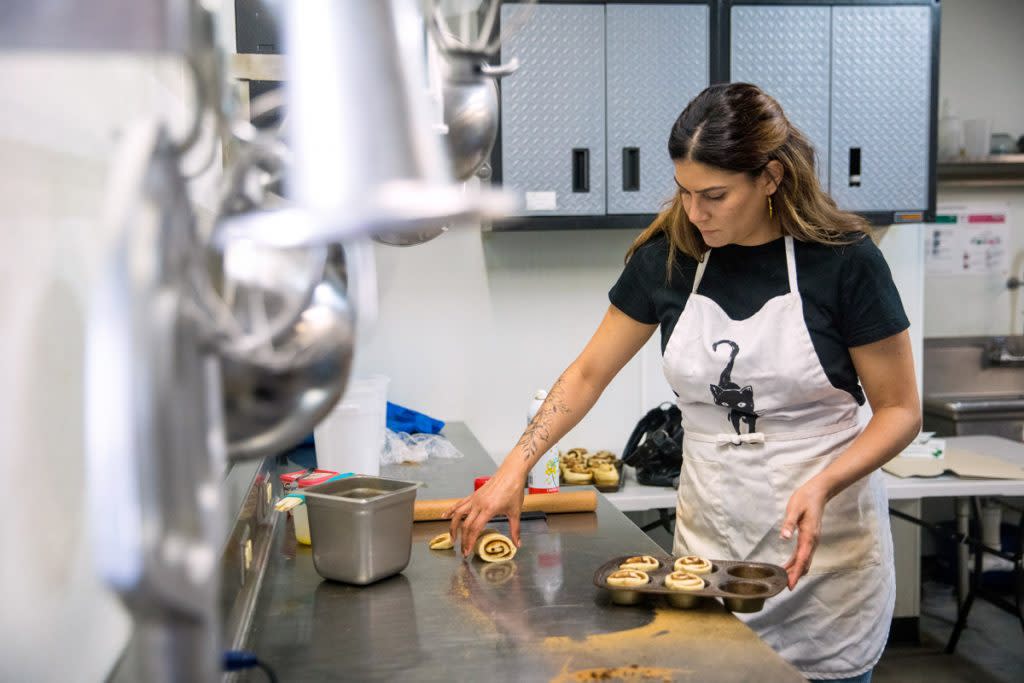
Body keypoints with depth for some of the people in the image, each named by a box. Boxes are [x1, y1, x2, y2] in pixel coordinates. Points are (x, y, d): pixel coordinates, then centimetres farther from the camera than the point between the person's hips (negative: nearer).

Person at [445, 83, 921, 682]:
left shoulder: (843, 258, -12)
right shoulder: (668, 256, -4)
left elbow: (900, 410, -6)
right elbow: (589, 374, 5)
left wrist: (822, 485, -22)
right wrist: (515, 470, -4)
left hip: (823, 544, -2)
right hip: (707, 536, 3)